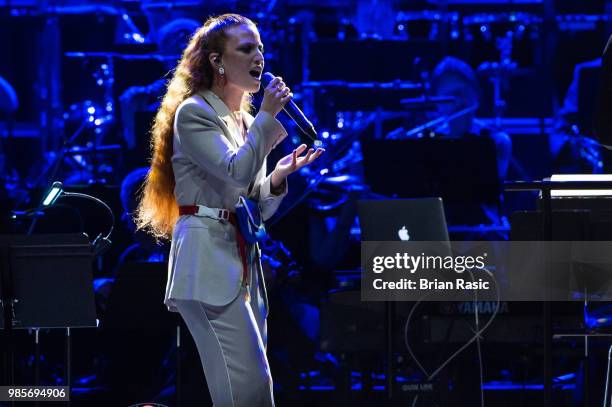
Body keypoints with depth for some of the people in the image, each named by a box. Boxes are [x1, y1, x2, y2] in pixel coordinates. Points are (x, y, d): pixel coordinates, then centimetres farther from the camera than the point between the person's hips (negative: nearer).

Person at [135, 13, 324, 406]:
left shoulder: (246, 122, 19)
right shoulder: (193, 113, -6)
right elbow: (237, 172, -20)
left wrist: (281, 174, 1)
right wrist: (267, 116, -11)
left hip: (243, 257, 9)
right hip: (208, 258, -9)